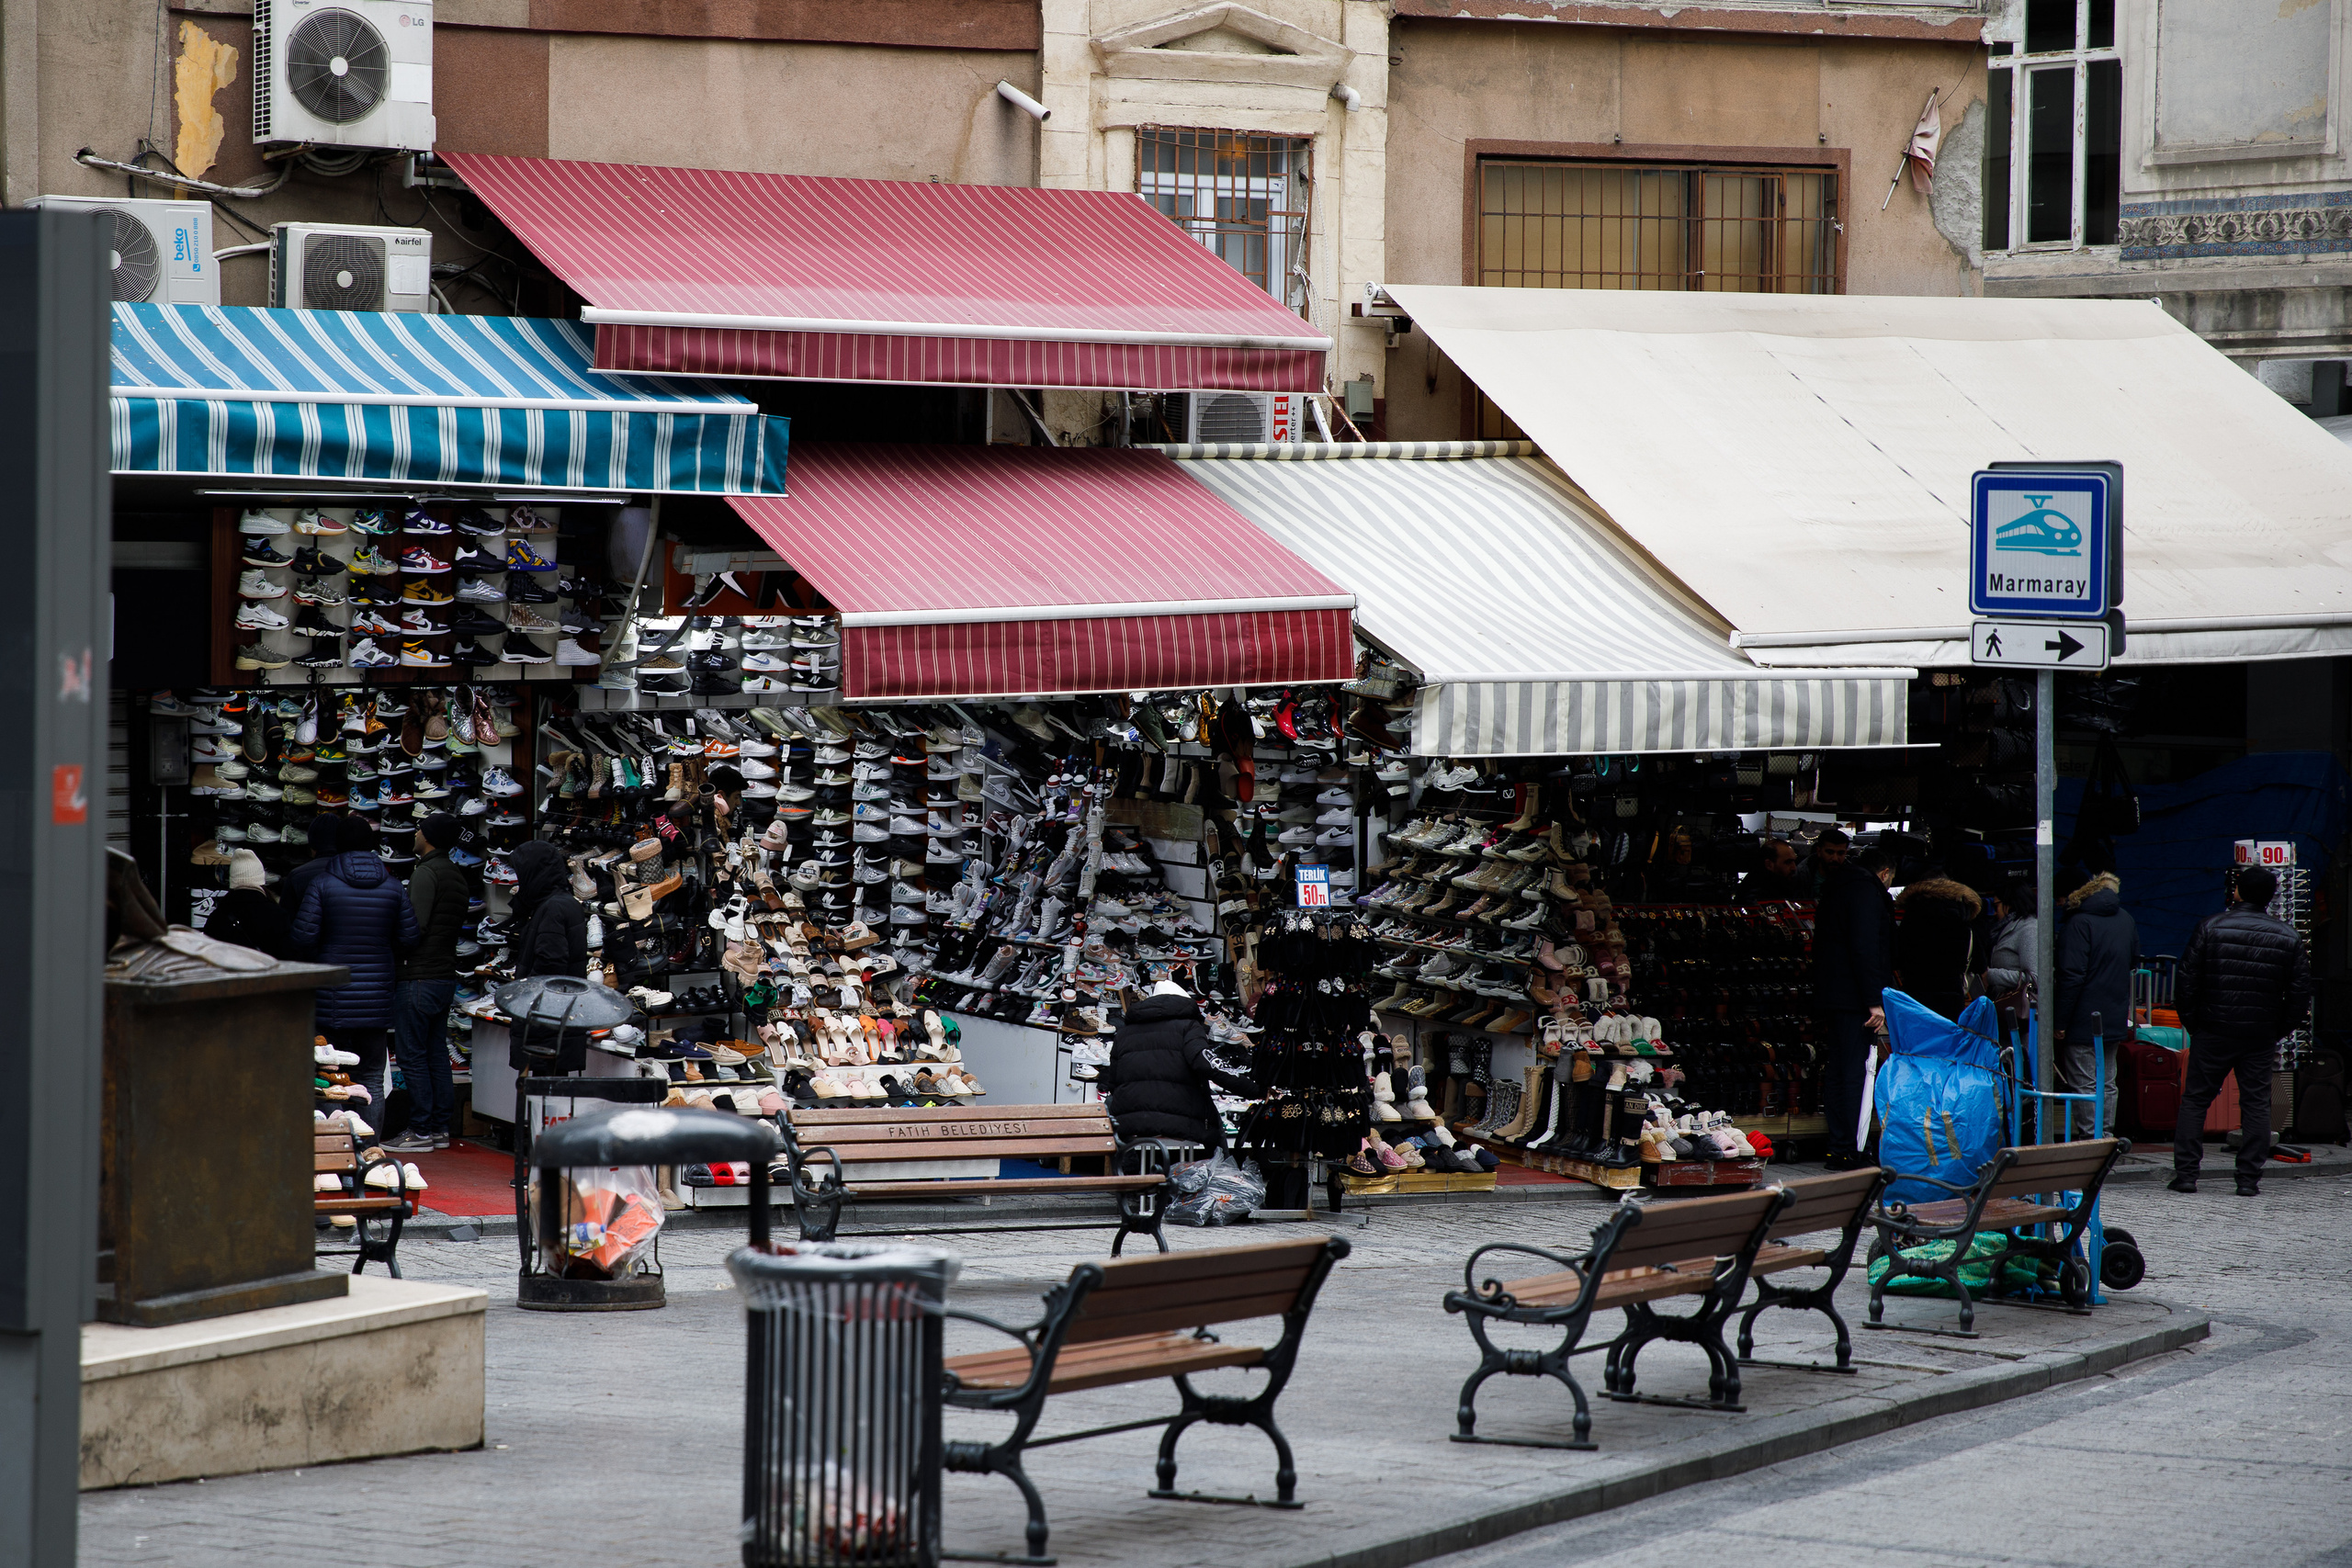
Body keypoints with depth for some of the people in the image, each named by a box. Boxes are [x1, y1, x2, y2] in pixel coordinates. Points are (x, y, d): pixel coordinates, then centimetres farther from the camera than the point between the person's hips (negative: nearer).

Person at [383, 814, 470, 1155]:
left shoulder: (425, 873, -15)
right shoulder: (457, 875, 14)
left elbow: (414, 928, -20)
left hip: (419, 976, -9)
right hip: (446, 974, 9)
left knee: (412, 1055, -5)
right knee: (437, 1054, 12)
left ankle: (421, 1130, -5)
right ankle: (440, 1127, 14)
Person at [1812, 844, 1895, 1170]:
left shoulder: (1834, 888, 20)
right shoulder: (1867, 891, -10)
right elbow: (1865, 948, -20)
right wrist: (1875, 1001, -21)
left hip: (1831, 996, 10)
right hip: (1854, 999, -10)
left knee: (1835, 1072, 11)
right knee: (1855, 1073, -9)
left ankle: (1838, 1150, 14)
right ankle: (1849, 1152, -11)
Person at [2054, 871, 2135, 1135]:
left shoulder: (2078, 923, -14)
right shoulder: (2125, 919, 10)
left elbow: (2072, 975, -19)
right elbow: (2134, 962, 26)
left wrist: (2060, 1021, -17)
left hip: (2083, 1021, -7)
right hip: (2115, 1020, 7)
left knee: (2083, 1084, -3)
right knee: (2107, 1083, 13)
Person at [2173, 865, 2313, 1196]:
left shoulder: (2211, 927, -6)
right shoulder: (2289, 938, 0)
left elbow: (2186, 982, -5)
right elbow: (2300, 995, 2)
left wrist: (2192, 1022, 7)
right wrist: (2277, 1030, 12)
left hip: (2213, 1032, -1)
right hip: (2260, 1037, 1)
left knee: (2195, 1099, 6)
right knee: (2256, 1103, 8)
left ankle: (2186, 1172, 2)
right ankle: (2249, 1178, 5)